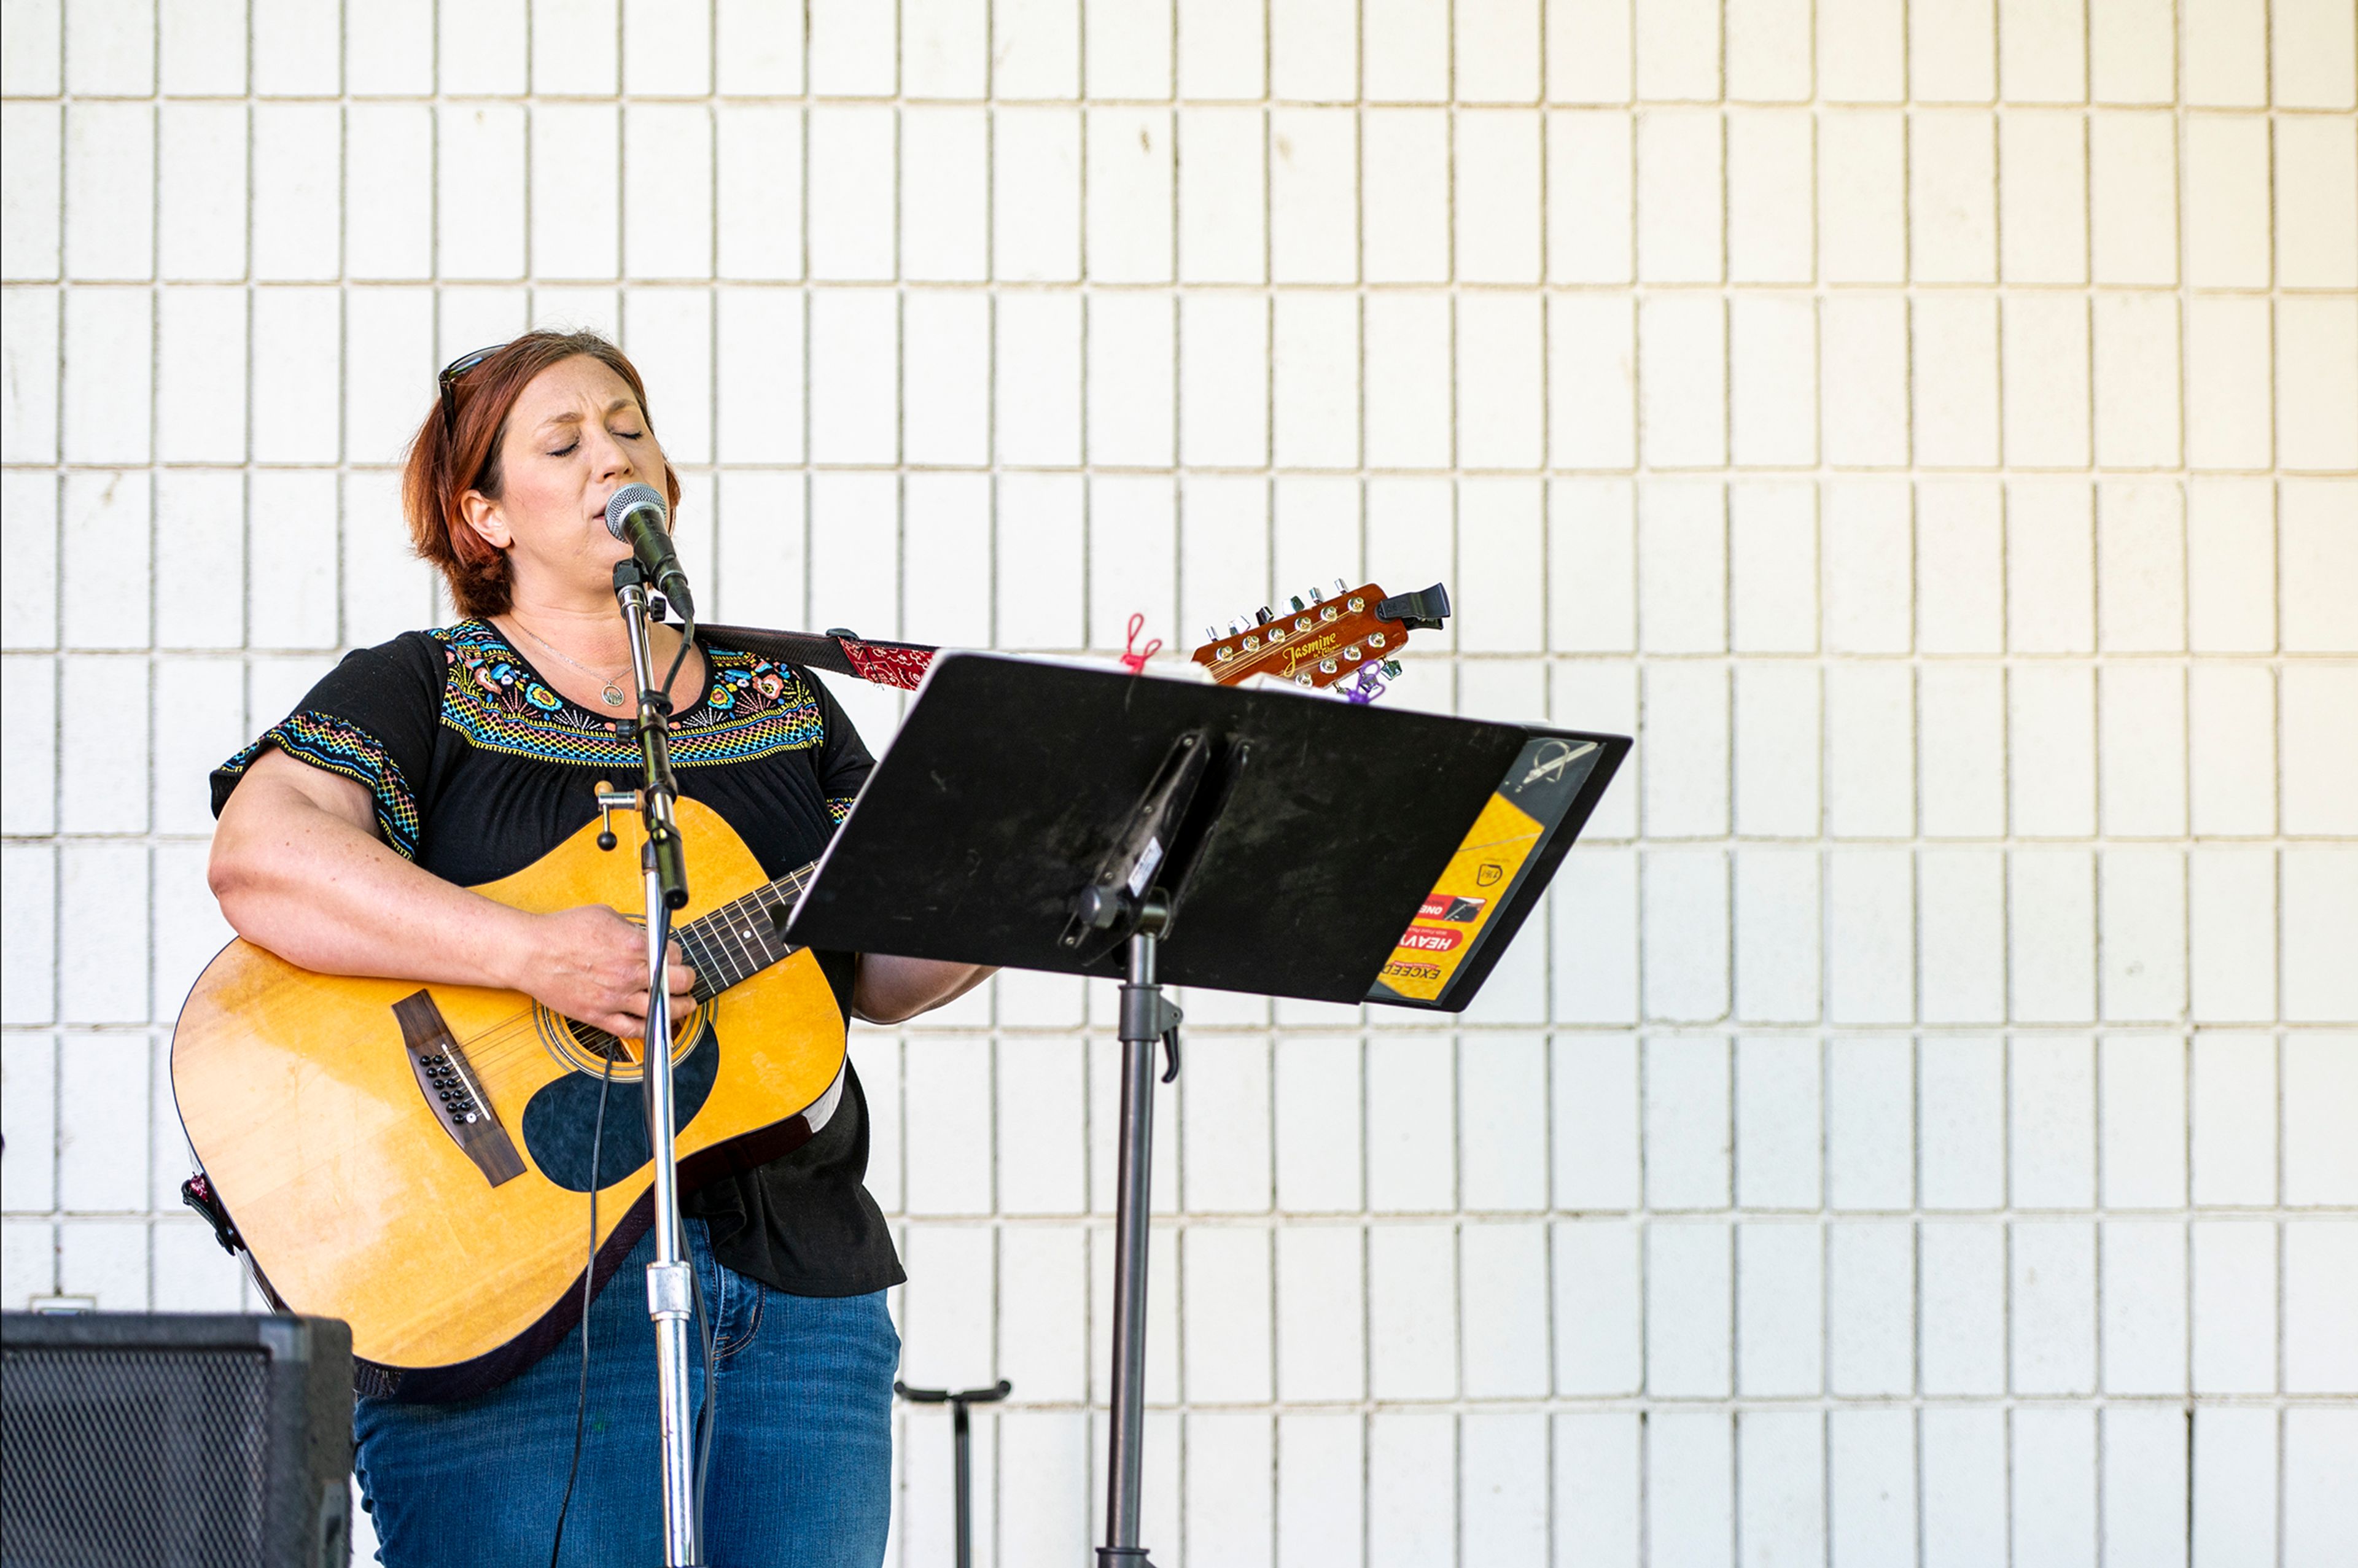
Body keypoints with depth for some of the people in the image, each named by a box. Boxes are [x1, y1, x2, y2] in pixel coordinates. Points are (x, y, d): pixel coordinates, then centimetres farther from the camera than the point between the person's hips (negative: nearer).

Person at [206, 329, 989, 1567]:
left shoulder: (785, 707, 19)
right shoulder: (420, 695, 3)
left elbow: (883, 971, 15)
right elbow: (260, 860, -16)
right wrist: (534, 955, -24)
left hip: (803, 1294, 5)